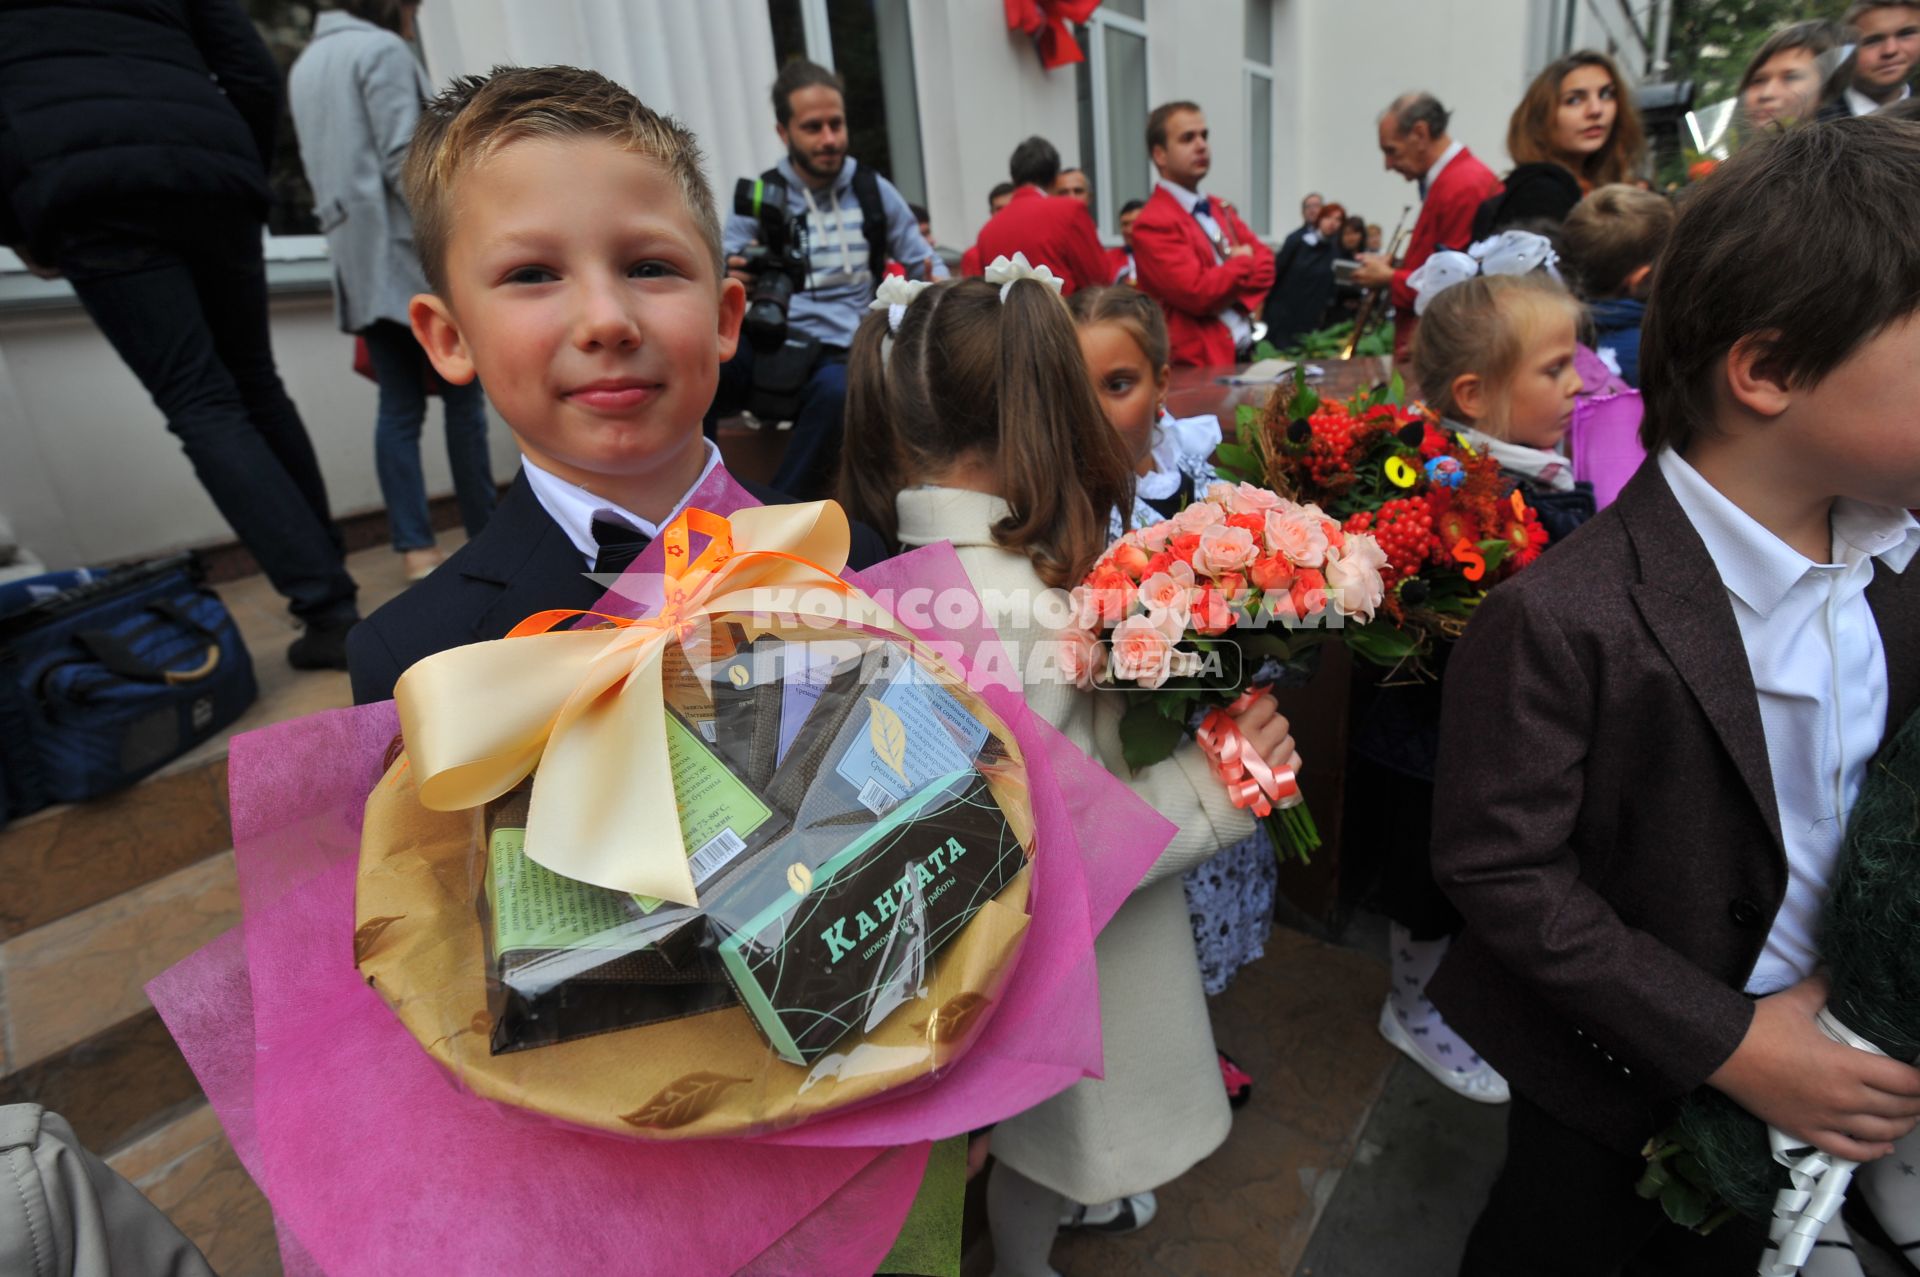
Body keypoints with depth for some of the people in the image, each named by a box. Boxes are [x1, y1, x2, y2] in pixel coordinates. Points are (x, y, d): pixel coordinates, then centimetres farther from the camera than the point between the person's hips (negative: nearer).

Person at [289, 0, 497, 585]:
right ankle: (486, 534, 3)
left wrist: (347, 234, 21)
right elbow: (404, 160, -13)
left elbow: (321, 165, 21)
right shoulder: (382, 50, -4)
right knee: (462, 396, -2)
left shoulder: (305, 64, 22)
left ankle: (416, 549, -3)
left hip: (359, 256, 7)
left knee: (400, 407, 1)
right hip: (409, 249, -7)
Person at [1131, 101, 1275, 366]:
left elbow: (1265, 265, 11)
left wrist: (1235, 296, -10)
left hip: (1245, 354, 8)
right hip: (1197, 364, -7)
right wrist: (1244, 263, -4)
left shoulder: (1222, 209, 15)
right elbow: (1196, 292, -21)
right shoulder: (1153, 223, -11)